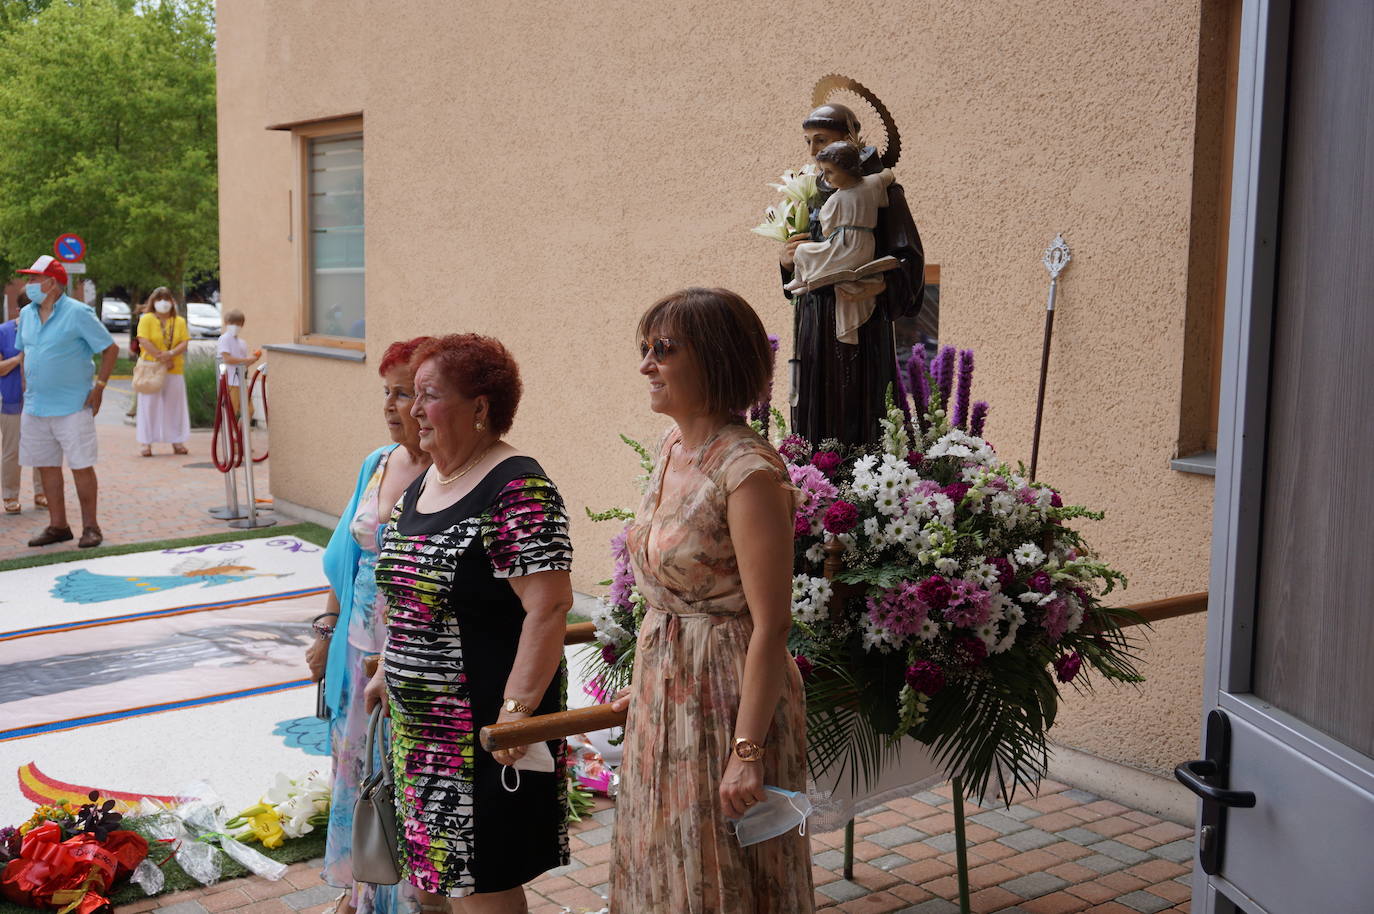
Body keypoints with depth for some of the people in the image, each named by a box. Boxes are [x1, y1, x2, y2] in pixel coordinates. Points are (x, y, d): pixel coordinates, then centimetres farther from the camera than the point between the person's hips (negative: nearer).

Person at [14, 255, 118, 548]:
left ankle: (90, 527, 7)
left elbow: (110, 349, -6)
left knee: (81, 467, -3)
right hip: (35, 407, 6)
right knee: (47, 466, 10)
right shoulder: (26, 314, 10)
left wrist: (99, 387, -9)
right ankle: (58, 526, 19)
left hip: (72, 406, -6)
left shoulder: (78, 313, -9)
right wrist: (26, 388, 15)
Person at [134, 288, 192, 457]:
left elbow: (185, 342, 1)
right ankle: (147, 443, 1)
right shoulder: (146, 319, 1)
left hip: (175, 369, 3)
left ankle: (177, 441, 12)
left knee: (174, 405, 5)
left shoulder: (179, 321, 11)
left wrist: (171, 354, -17)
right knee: (150, 405, -2)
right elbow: (144, 341, -10)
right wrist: (162, 359, -16)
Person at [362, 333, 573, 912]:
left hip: (481, 729, -9)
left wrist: (517, 710, -26)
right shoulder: (424, 483, 10)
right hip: (419, 723, 9)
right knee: (430, 868, 18)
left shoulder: (517, 491, -18)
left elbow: (549, 608, -24)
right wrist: (387, 671, 23)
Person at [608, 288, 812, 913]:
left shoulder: (748, 472, -22)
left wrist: (747, 751, -22)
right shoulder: (672, 451, 5)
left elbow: (770, 627, -22)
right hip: (665, 690, 9)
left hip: (727, 695, -9)